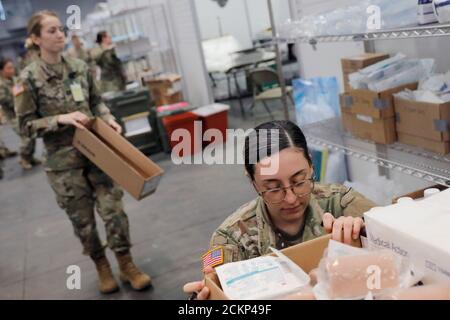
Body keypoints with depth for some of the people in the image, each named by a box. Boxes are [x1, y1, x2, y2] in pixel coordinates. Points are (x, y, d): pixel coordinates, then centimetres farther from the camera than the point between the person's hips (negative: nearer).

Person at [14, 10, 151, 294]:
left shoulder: (80, 67, 3)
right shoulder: (29, 78, -9)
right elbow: (26, 125, -7)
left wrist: (108, 118, -6)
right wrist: (61, 119, -20)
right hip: (63, 160, -2)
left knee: (113, 208, 1)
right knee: (82, 218, 9)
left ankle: (126, 263, 18)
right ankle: (101, 265, 30)